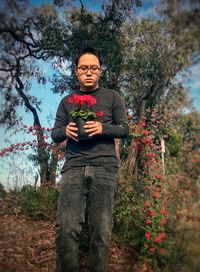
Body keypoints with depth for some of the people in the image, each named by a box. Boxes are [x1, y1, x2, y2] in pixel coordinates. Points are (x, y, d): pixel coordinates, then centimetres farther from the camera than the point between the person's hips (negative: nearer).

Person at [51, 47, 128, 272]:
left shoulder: (112, 97, 14)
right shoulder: (66, 101, 20)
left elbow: (124, 129, 8)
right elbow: (54, 134, 16)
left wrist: (102, 128, -11)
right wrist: (65, 130, -8)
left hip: (104, 167, -1)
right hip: (74, 167, 1)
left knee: (101, 230, -2)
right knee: (66, 227, -8)